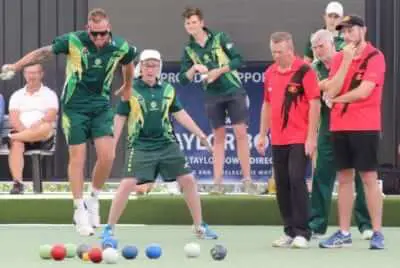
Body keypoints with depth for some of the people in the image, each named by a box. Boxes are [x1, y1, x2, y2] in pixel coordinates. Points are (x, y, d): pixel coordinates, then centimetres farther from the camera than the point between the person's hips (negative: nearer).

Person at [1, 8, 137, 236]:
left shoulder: (120, 47, -6)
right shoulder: (74, 41, -14)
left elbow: (129, 63, 16)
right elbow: (44, 53, -13)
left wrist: (128, 87, 31)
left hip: (101, 106, 2)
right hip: (74, 106, -2)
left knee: (107, 155, -11)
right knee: (77, 157, -1)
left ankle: (94, 199, 13)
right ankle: (80, 209, 10)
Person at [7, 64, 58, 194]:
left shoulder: (49, 94, 12)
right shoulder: (17, 95, 18)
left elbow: (51, 116, -5)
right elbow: (13, 119, 3)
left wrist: (36, 125, -23)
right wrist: (24, 130, -17)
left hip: (43, 139, -1)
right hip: (21, 132, 1)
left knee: (47, 128, -38)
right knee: (16, 144, -35)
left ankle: (12, 137, -39)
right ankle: (17, 183, -43)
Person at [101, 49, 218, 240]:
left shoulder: (168, 89, 7)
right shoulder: (130, 90, -3)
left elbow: (179, 114, 14)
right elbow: (120, 118, 1)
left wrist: (200, 134, 11)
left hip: (167, 144, 4)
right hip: (140, 146, -4)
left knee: (188, 180, 1)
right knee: (128, 184, -15)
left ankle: (200, 227, 15)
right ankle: (109, 228, -1)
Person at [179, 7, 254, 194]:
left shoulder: (220, 38, -4)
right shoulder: (189, 50, 4)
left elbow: (238, 60, -9)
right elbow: (183, 79, 2)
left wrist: (219, 71, -18)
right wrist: (194, 68, -15)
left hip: (234, 91, -3)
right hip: (213, 97, 3)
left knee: (241, 133, -5)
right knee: (218, 137, 7)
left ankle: (247, 179, -2)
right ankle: (218, 181, 8)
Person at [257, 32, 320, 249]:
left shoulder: (304, 71, -9)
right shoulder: (269, 73, 10)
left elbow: (314, 104, -11)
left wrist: (311, 137, -15)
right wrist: (262, 135, 14)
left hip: (300, 139, -6)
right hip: (278, 140, 6)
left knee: (296, 181, -12)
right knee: (281, 185, 6)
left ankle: (302, 233, -6)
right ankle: (289, 232, 14)